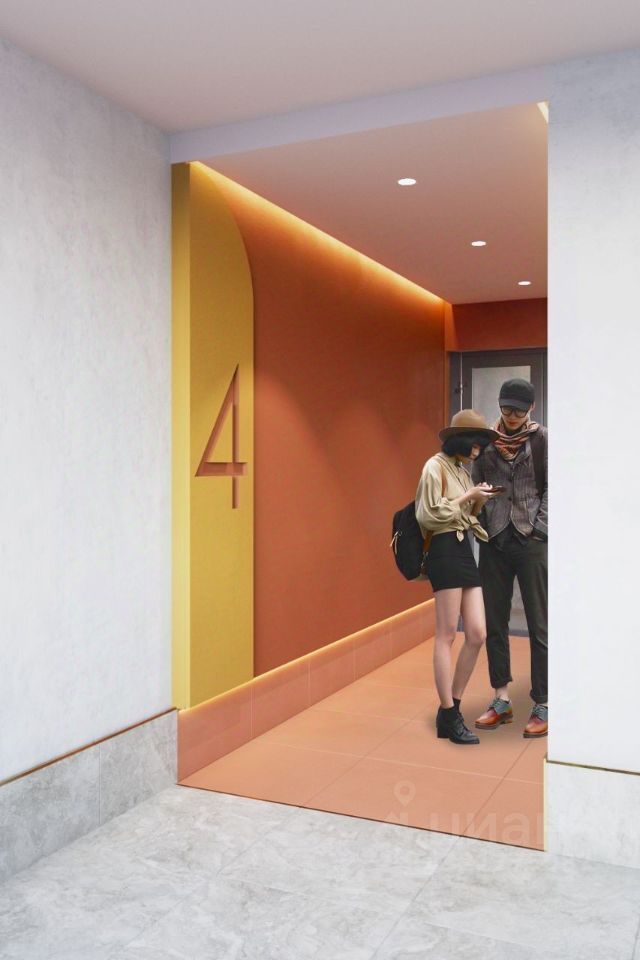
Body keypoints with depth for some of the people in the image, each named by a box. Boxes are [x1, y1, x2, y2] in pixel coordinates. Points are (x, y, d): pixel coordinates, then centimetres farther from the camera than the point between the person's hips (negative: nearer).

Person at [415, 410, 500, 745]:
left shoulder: (462, 469, 17)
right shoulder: (435, 467, -7)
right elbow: (432, 515, -13)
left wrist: (479, 501, 4)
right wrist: (468, 496, -11)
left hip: (465, 550, 8)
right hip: (445, 551, -8)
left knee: (477, 635, 4)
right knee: (447, 635, -3)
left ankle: (451, 706, 16)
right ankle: (449, 716, 6)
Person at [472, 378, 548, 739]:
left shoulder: (543, 440, -1)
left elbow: (553, 489, -3)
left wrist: (538, 529, -11)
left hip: (532, 543, -4)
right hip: (495, 541, 4)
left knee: (539, 625, 1)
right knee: (494, 622, 9)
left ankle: (543, 705, 10)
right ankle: (502, 700, 21)